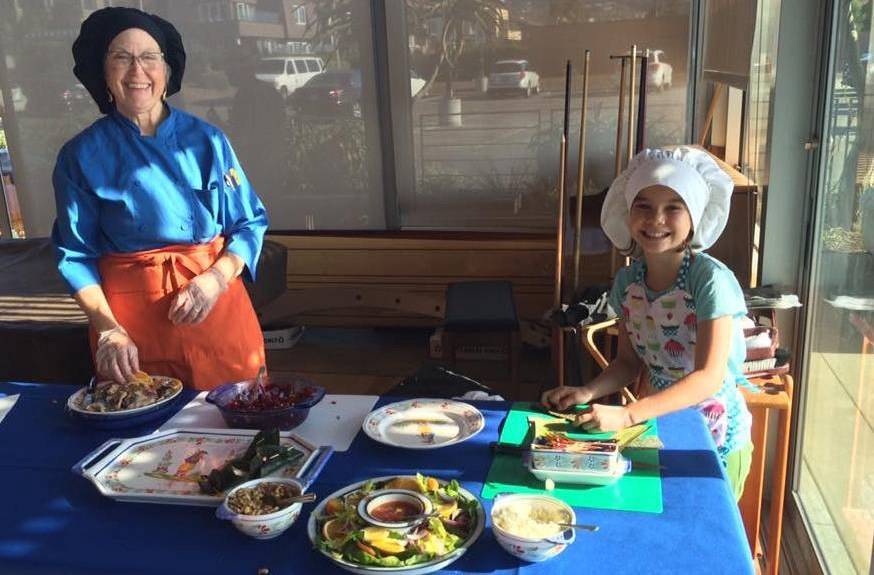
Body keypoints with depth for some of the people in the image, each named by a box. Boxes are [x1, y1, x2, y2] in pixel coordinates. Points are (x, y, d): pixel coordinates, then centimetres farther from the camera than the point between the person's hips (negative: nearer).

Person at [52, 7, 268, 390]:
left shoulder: (206, 140, 1)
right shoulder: (80, 156, -2)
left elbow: (250, 224, 4)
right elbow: (77, 255, 1)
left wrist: (217, 278, -13)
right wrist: (108, 328, -12)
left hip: (216, 308, 1)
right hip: (129, 317, -1)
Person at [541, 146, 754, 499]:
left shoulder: (710, 279, -22)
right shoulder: (627, 281, -5)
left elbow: (708, 378, -27)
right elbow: (629, 362, 5)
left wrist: (625, 415, -34)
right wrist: (587, 393, -14)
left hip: (715, 439, -4)